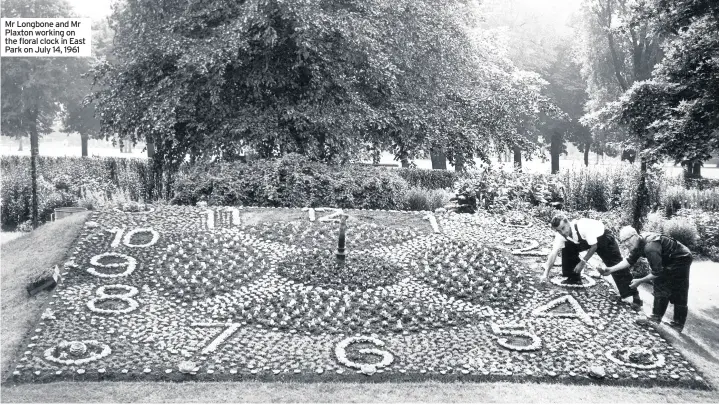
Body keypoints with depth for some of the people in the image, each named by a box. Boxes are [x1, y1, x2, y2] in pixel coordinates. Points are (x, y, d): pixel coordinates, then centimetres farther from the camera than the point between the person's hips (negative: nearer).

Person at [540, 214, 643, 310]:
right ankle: (574, 278, 9)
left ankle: (634, 296, -18)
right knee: (567, 248, -8)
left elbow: (594, 246, -29)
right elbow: (554, 253, -22)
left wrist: (583, 262, -27)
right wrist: (545, 274, -27)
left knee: (616, 265, -16)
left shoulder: (583, 227, -39)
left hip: (603, 237, -6)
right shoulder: (561, 235, -22)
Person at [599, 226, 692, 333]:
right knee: (660, 288, 14)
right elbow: (630, 261, 4)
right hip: (669, 261, 10)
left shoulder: (650, 247, -35)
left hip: (681, 259, -10)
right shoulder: (638, 243, -6)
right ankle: (655, 318, 21)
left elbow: (657, 272, -29)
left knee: (678, 294, -3)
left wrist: (640, 281, -19)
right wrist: (611, 269, -5)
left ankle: (678, 325, 5)